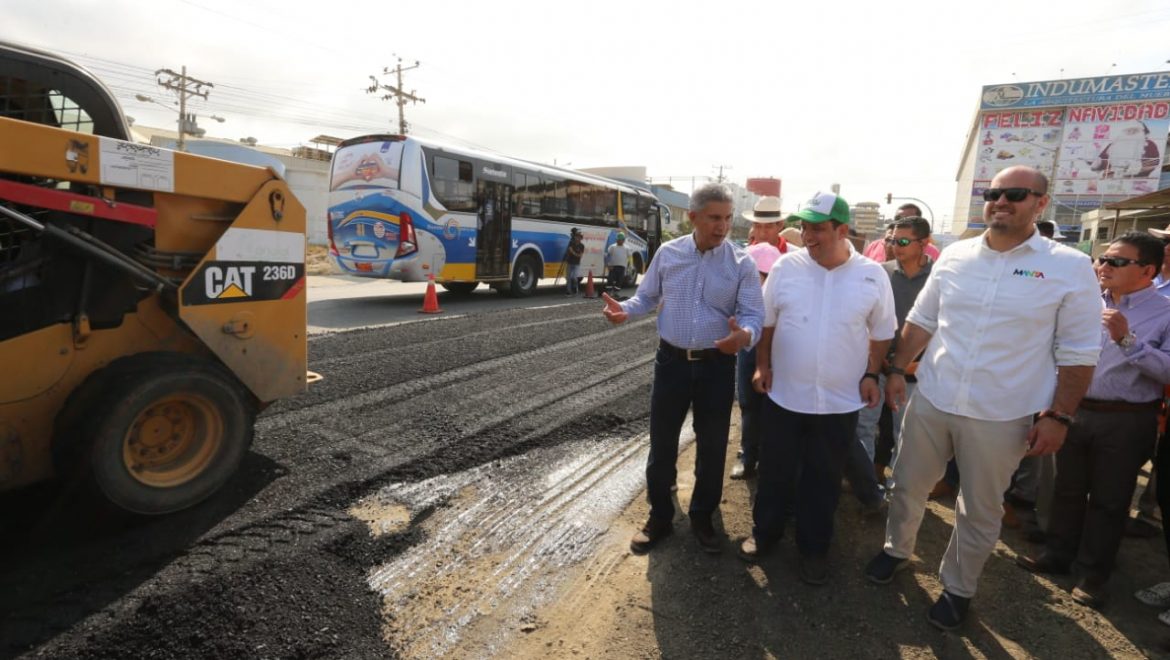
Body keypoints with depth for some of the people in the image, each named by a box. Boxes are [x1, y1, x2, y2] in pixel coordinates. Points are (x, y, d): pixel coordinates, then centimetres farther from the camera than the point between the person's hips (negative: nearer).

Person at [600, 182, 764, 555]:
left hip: (717, 365, -1)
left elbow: (754, 315, -9)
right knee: (662, 444, 10)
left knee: (712, 447, 12)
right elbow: (648, 297, 9)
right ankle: (659, 517, 29)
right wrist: (625, 310, -12)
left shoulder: (741, 263, -6)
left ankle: (702, 518, 34)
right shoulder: (667, 253, 0)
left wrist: (744, 335, -33)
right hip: (671, 361, 1)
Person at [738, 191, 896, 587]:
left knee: (824, 479, 13)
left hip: (840, 401, 0)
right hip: (784, 395, 0)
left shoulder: (872, 275, -4)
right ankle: (764, 532, 35)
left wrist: (871, 375, 0)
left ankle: (814, 547, 32)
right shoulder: (786, 267, -5)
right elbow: (766, 321, 4)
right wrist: (762, 365, -1)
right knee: (775, 472, 14)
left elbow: (882, 332, 6)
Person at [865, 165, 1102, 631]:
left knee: (980, 511, 14)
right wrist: (896, 369, 7)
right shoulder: (955, 256, 1)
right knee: (908, 486, 17)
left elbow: (1078, 354, -4)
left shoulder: (1070, 268, -7)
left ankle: (957, 588, 35)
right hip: (930, 401, 3)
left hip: (1000, 417, -2)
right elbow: (921, 321, 10)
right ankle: (897, 549, 42)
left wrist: (1058, 417, -8)